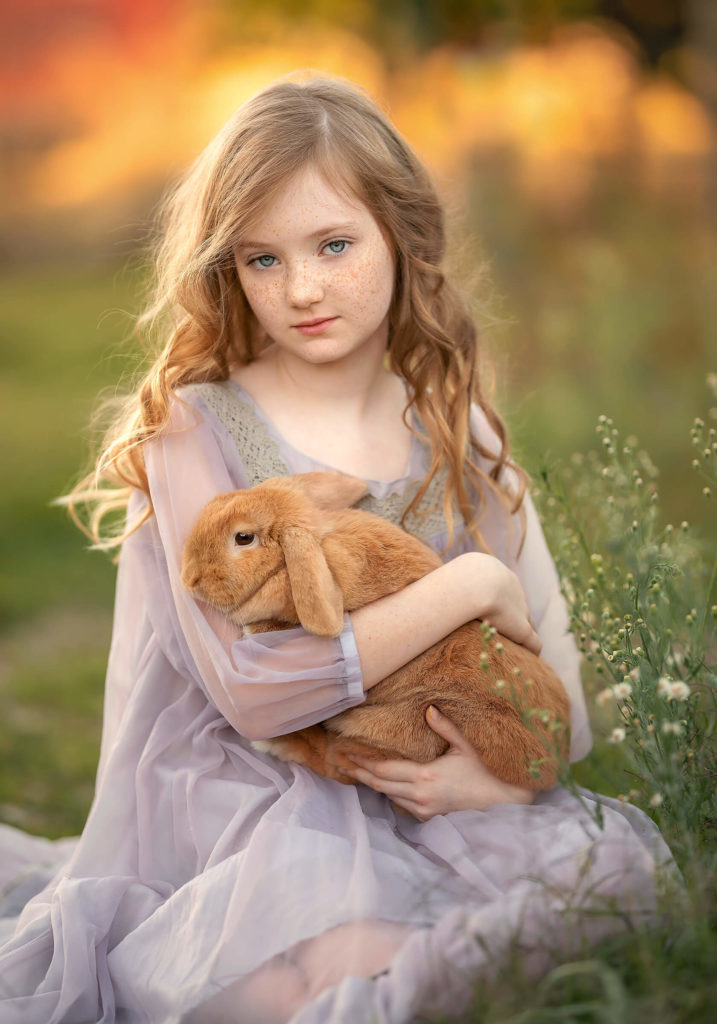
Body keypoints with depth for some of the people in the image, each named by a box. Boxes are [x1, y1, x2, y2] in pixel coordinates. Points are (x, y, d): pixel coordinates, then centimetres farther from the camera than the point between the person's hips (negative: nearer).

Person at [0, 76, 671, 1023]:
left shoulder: (456, 433, 7)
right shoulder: (195, 430, -7)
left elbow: (554, 667, 9)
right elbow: (252, 688, -18)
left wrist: (504, 769, -13)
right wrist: (471, 587, -15)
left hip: (415, 795, 4)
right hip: (242, 797, -4)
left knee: (624, 865, -22)